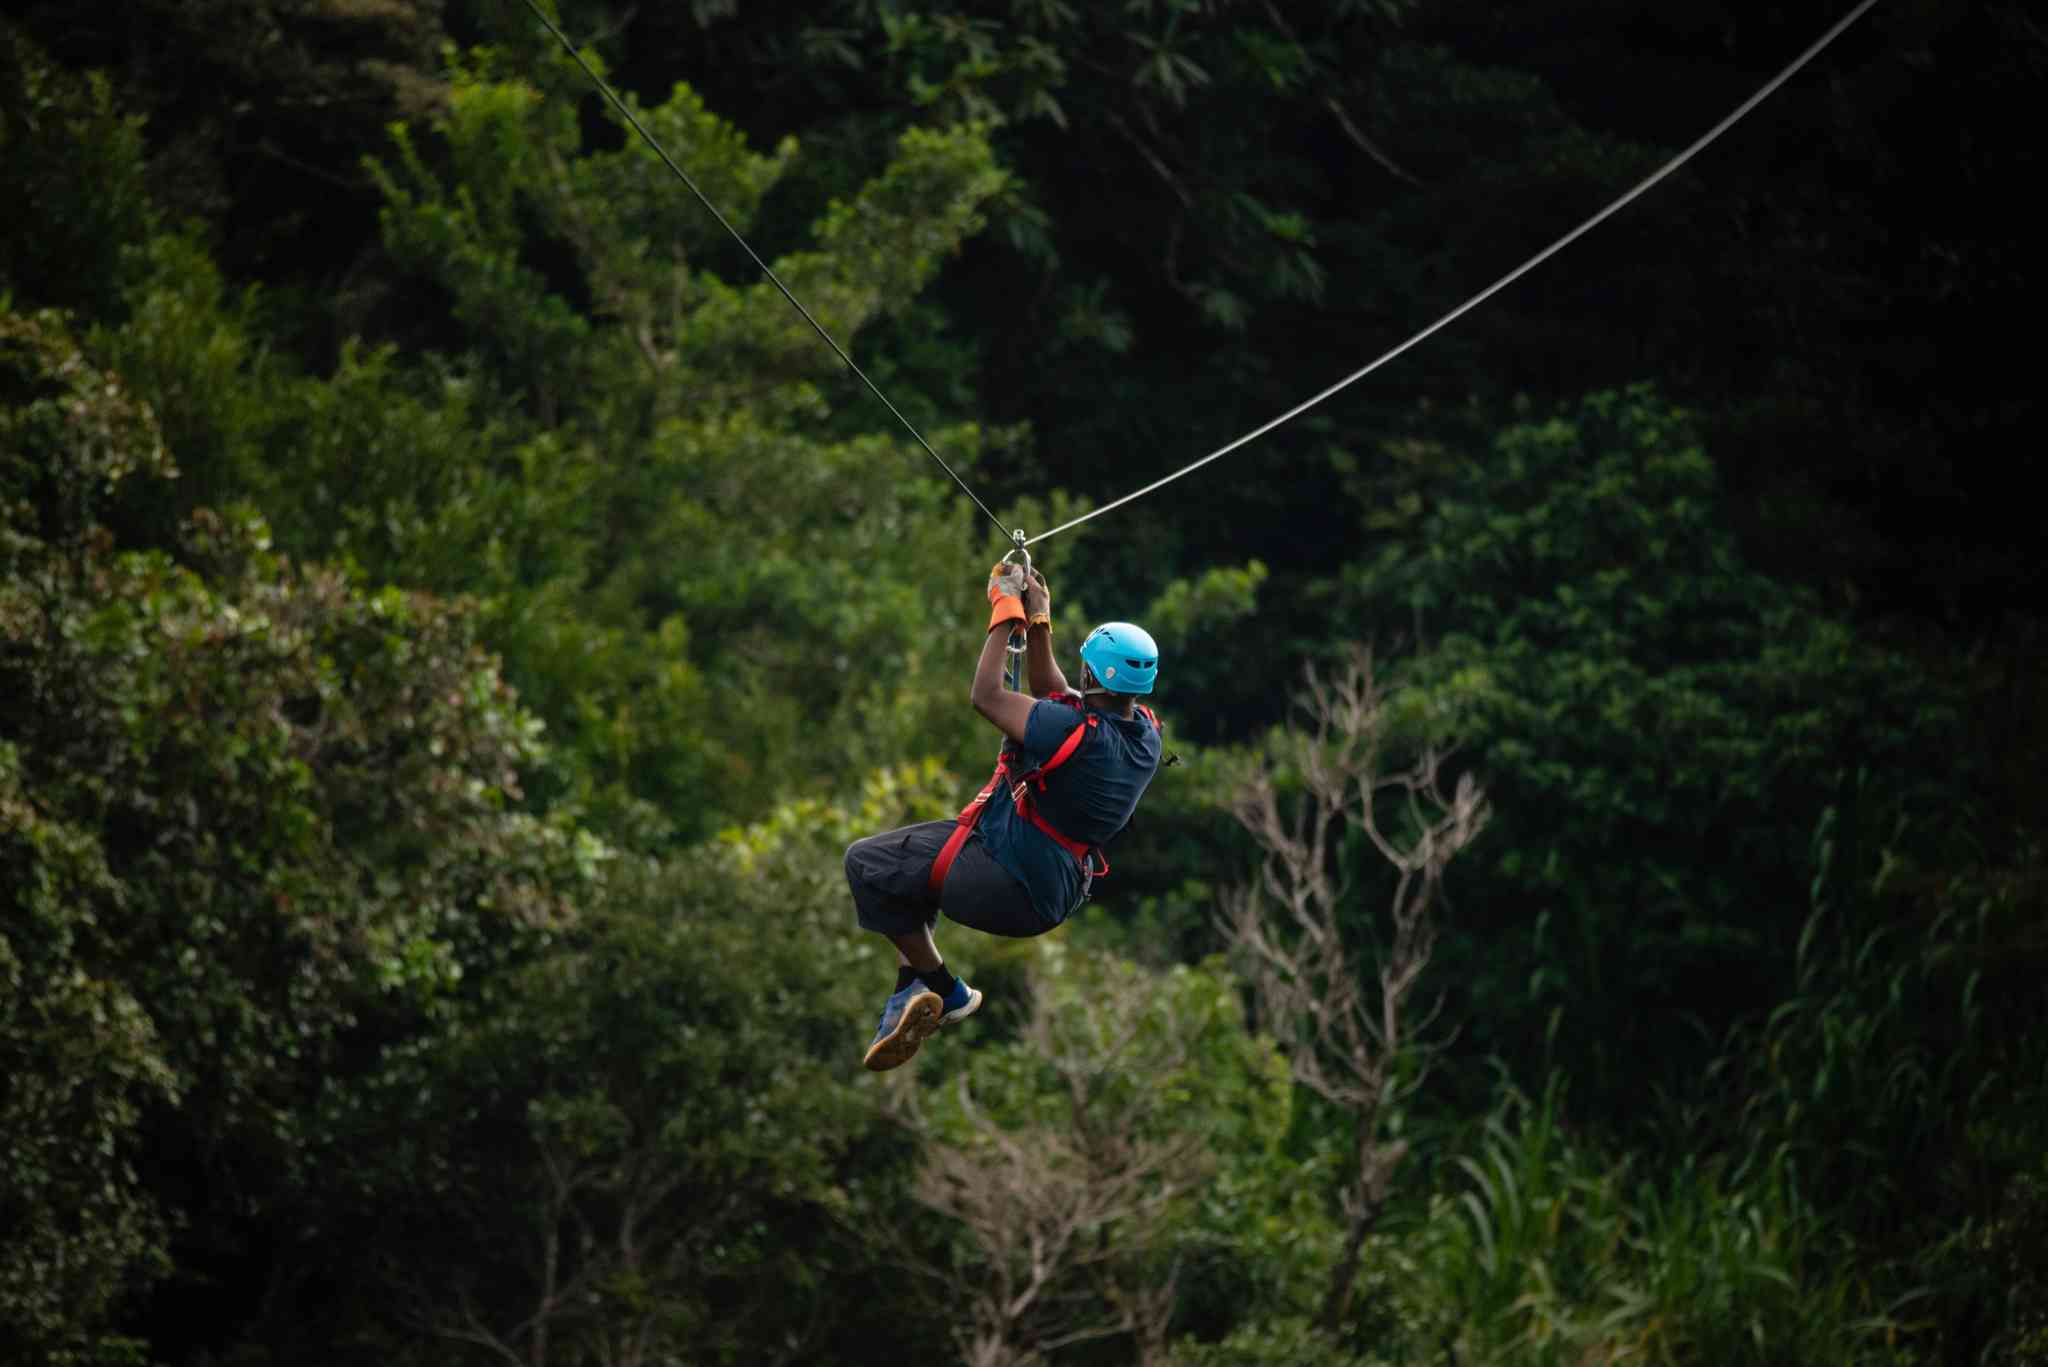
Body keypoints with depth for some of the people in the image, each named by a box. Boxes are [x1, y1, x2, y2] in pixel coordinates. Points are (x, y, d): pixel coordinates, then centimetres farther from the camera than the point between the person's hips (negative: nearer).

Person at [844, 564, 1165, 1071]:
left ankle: (943, 989, 12)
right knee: (910, 855, 28)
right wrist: (1038, 622, 7)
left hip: (1010, 889, -10)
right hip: (1058, 890, 10)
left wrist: (1007, 615, -11)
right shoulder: (1143, 732, -5)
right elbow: (1055, 695, 12)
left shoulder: (1079, 734, -32)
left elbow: (986, 696, -21)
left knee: (866, 862, 2)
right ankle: (911, 992, 21)